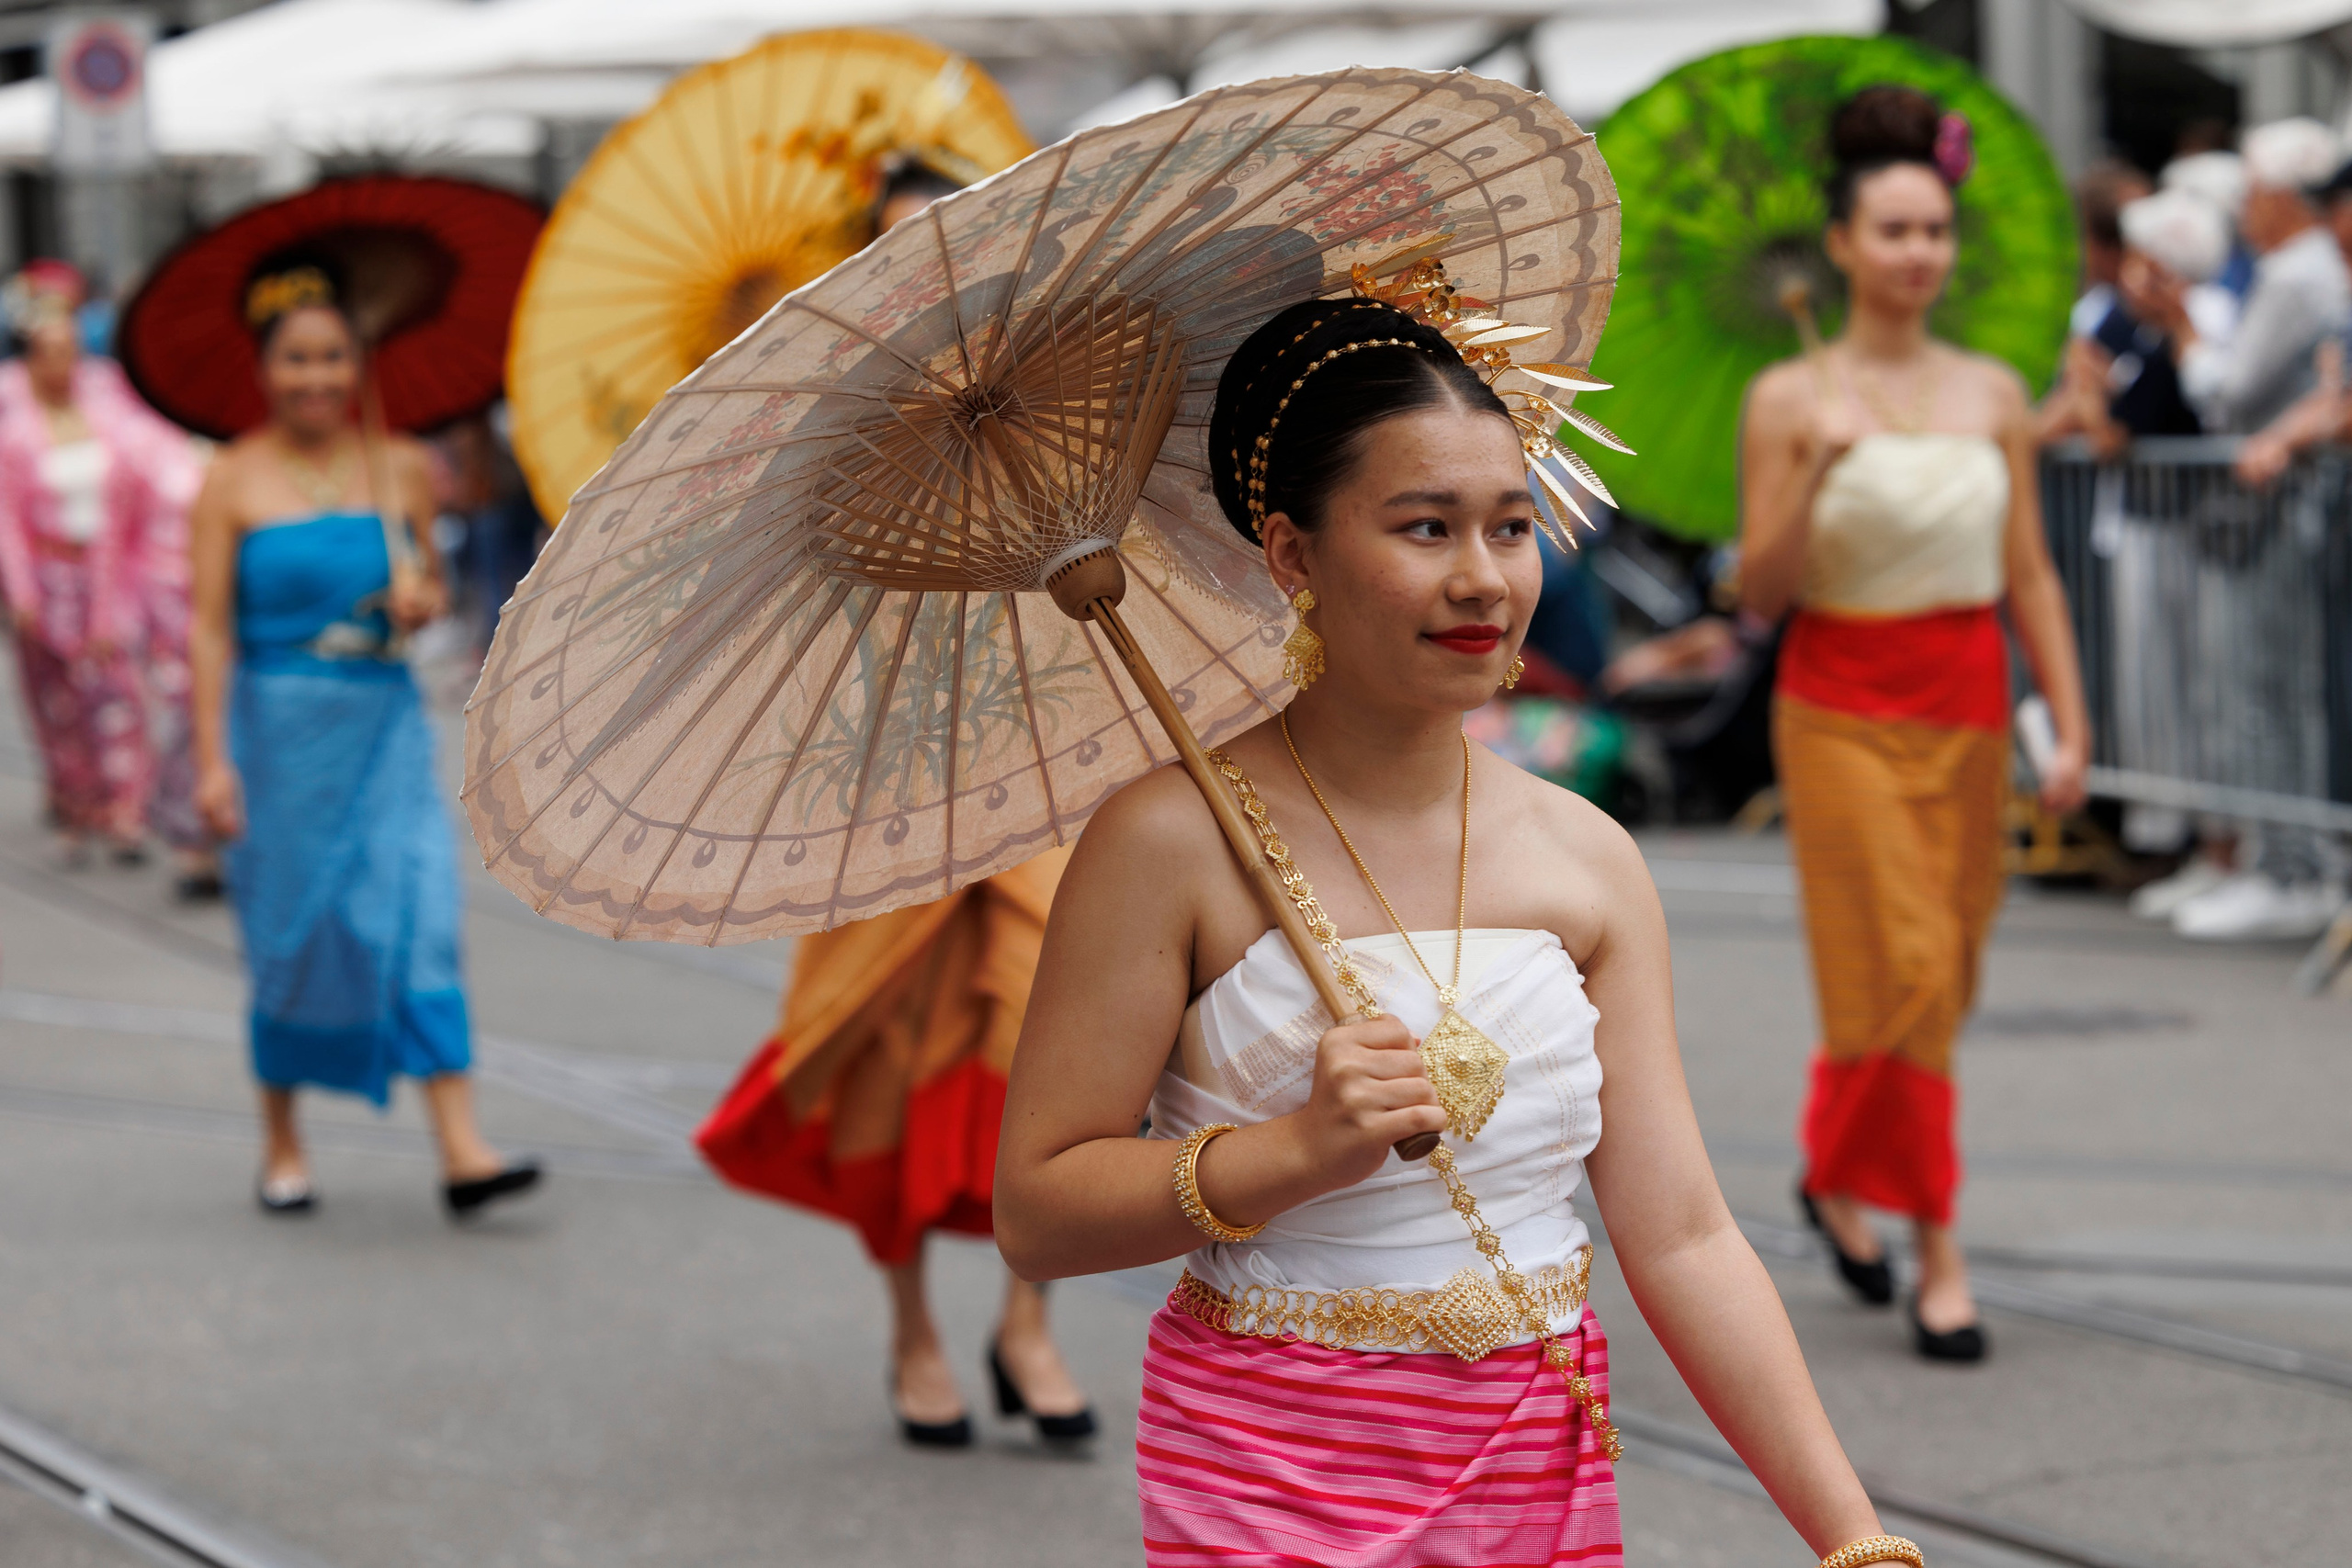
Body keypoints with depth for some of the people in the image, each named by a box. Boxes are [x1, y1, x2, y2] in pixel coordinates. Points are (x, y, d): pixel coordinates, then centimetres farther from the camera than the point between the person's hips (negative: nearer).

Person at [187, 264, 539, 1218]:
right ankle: (281, 1146, 22)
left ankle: (462, 1152, -14)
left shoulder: (401, 469, 7)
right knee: (289, 934, 6)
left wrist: (423, 601, -6)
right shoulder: (234, 483, -3)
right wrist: (213, 759, -13)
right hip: (279, 724, -2)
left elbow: (431, 582, 19)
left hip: (385, 720, 2)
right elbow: (210, 629, -6)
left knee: (421, 917, -9)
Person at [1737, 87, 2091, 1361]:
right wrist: (1817, 471, -20)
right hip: (1843, 709, -4)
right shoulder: (1788, 400, -3)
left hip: (1967, 707, 4)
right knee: (1901, 978, -10)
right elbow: (1761, 592, -5)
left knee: (1940, 978, 9)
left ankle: (1838, 1178, 33)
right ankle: (1937, 1255, -3)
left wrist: (2071, 725, 2)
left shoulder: (1993, 395, 6)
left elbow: (2029, 575, 8)